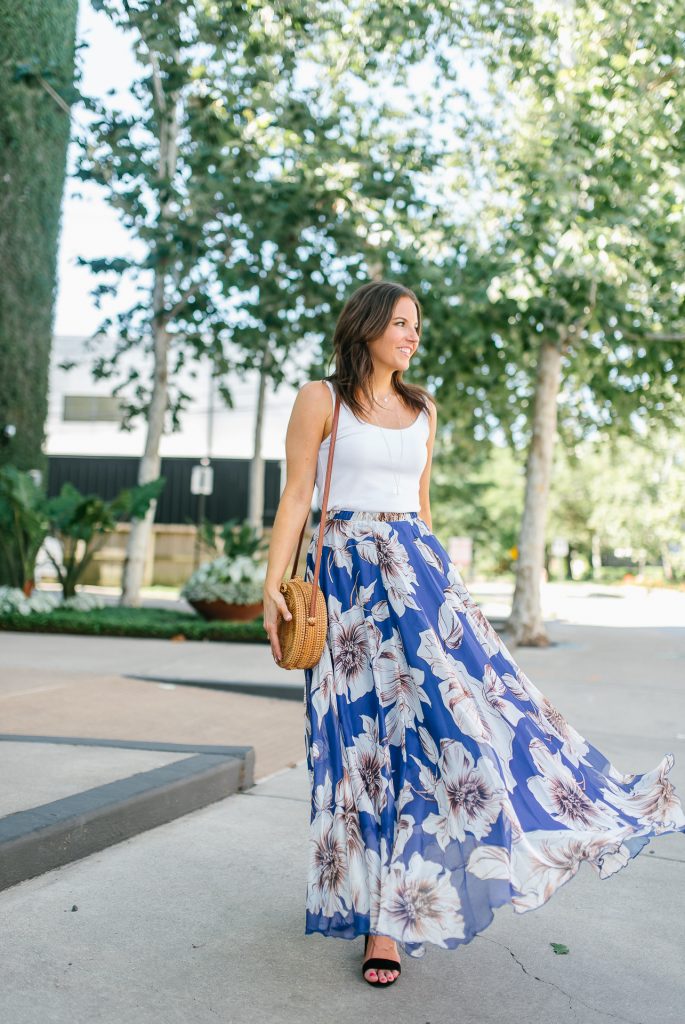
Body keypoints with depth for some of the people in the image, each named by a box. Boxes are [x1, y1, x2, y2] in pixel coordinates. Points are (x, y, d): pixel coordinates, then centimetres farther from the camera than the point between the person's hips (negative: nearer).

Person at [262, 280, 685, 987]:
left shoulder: (422, 410, 16)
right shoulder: (321, 399, 1)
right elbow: (296, 495, -3)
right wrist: (272, 585, -11)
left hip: (417, 571, 4)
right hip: (346, 577, -4)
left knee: (448, 705, -6)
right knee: (363, 732, -1)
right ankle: (378, 908, 13)